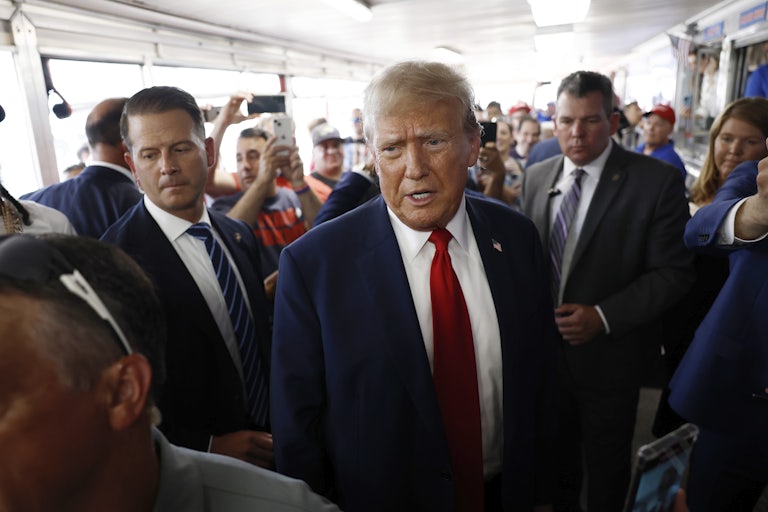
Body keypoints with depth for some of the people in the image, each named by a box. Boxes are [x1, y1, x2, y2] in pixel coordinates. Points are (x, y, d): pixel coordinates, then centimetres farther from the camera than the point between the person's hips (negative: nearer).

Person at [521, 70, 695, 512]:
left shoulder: (658, 181, -15)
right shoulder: (536, 177, 0)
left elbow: (673, 271, -15)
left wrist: (603, 317, -24)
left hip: (610, 354, -4)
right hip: (545, 347, 4)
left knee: (606, 461, 19)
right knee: (557, 448, 25)